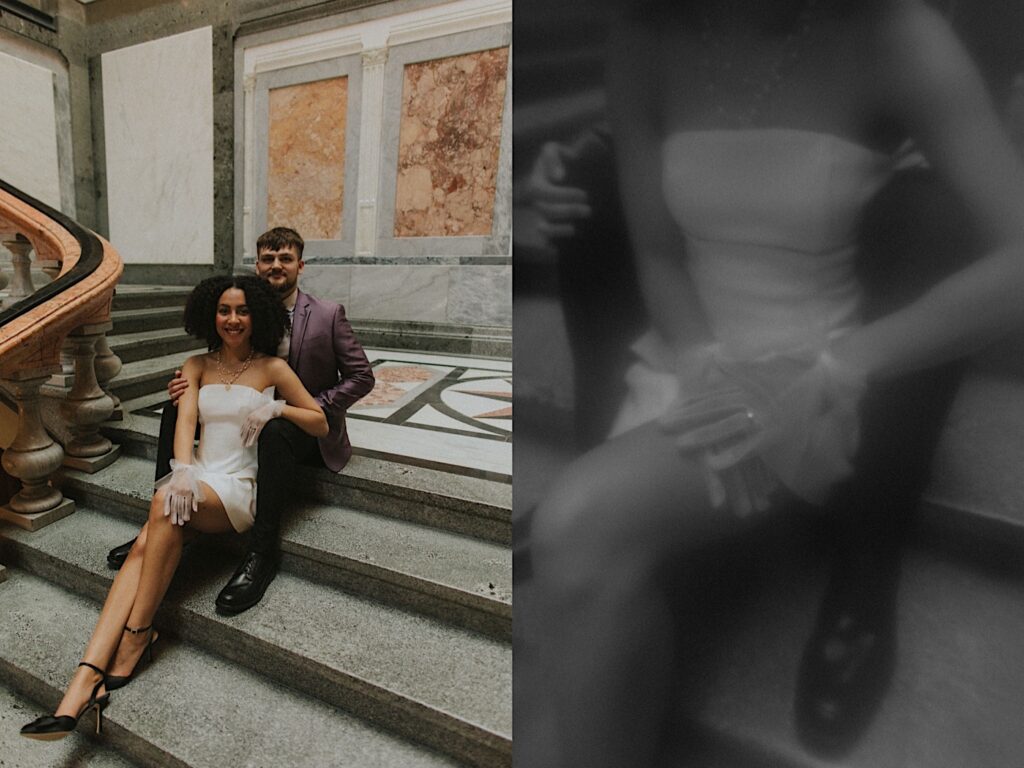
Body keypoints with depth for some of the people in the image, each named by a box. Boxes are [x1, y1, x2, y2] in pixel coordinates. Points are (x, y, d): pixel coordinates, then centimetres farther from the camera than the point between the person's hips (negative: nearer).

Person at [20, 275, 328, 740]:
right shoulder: (197, 367, 14)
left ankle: (137, 633, -16)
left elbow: (321, 425, 4)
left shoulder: (272, 368, 3)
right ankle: (83, 685, -27)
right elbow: (185, 421, -3)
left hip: (241, 490, -4)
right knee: (144, 546, -22)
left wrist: (279, 407, -13)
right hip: (196, 483, 4)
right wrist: (182, 469, -23)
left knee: (165, 506, -31)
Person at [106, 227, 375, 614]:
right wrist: (194, 380, -12)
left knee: (275, 430, -38)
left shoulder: (328, 314, -6)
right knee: (177, 409, -8)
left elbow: (361, 377, -6)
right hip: (253, 417, 6)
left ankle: (263, 552, -30)